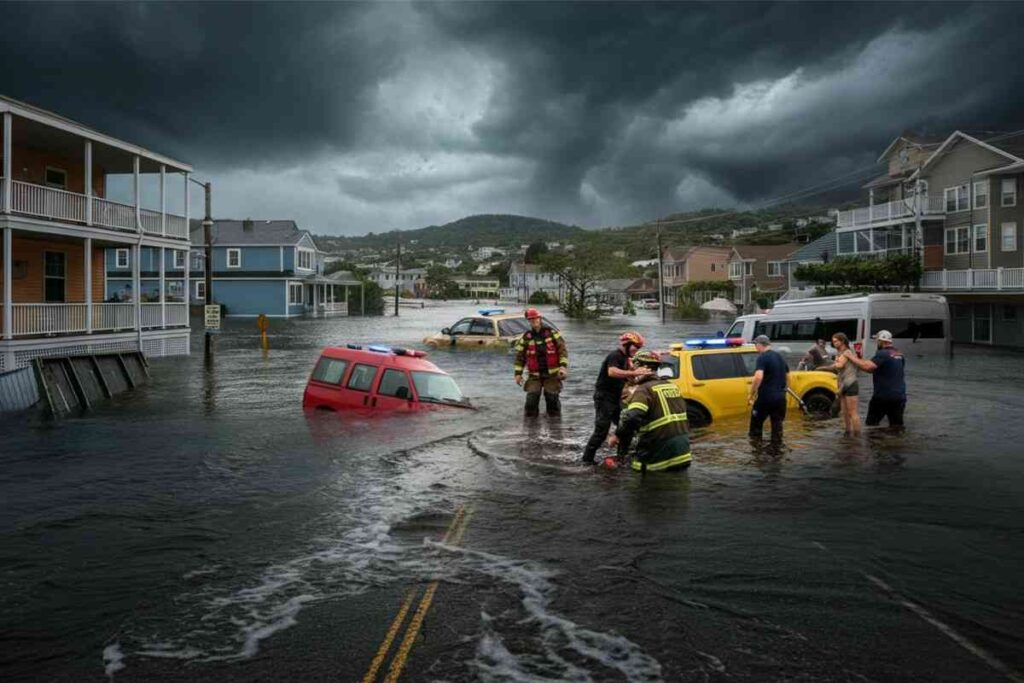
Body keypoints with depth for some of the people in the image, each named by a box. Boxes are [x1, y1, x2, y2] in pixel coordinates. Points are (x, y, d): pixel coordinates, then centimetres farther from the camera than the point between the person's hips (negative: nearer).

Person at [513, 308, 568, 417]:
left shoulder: (552, 334, 1)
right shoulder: (526, 337, 4)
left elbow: (562, 350, -1)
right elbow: (519, 356, 8)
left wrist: (563, 366, -13)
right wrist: (518, 373, 2)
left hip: (552, 374, -1)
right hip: (534, 375, 1)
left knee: (552, 396, -6)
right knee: (532, 396, -11)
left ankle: (555, 417, 15)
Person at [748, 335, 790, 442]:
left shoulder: (762, 357, -11)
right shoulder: (780, 357, 14)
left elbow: (758, 377, -25)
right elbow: (787, 376, 22)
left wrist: (751, 394, -18)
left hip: (765, 397, -7)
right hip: (780, 397, 7)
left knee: (756, 423, 6)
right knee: (777, 424, 11)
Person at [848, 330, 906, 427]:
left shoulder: (882, 354, -15)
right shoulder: (899, 354, 13)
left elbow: (868, 366, -29)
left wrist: (852, 358, -19)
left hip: (883, 396, -7)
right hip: (899, 396, 7)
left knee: (871, 423, 5)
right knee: (897, 425, 10)